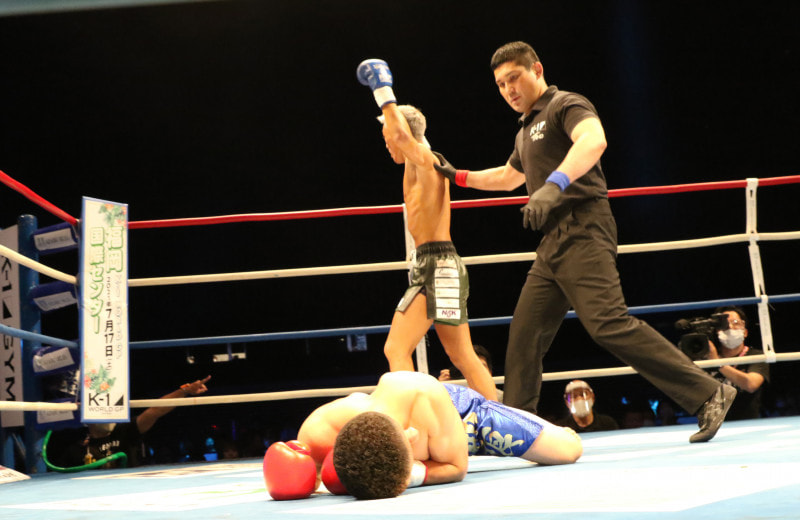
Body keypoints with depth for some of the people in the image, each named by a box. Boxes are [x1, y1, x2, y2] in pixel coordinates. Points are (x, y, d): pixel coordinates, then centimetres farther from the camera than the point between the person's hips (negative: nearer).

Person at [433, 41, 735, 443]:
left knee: (608, 324, -22)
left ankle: (707, 396, -20)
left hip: (583, 231, -10)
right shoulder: (527, 131, 26)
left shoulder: (565, 105, -2)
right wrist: (458, 176, 42)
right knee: (525, 334, 7)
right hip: (554, 241, 10)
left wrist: (554, 184, -40)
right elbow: (508, 176, 47)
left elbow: (594, 140, -26)